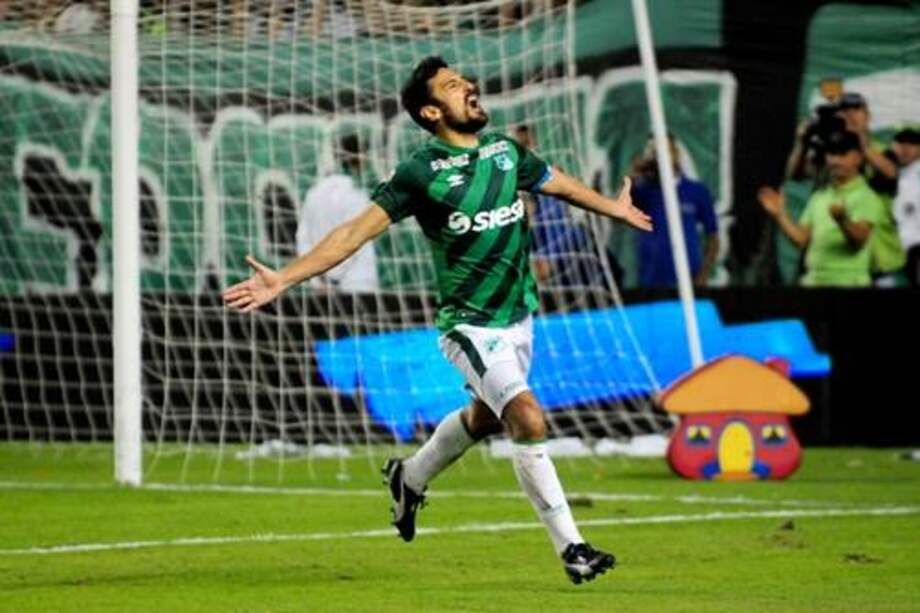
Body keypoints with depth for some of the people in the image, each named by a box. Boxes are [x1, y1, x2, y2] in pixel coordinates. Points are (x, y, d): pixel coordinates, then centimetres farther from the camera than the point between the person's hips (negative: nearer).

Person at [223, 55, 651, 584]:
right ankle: (571, 547, -13)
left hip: (519, 316, 7)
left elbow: (562, 184, 23)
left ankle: (411, 478, 50)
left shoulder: (505, 150, 3)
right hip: (471, 325, -7)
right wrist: (283, 279, -21)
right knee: (529, 421, -20)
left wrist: (616, 209, 39)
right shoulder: (422, 171, -15)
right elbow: (358, 230, -14)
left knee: (484, 418, 22)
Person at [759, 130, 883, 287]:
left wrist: (842, 220, -38)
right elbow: (801, 238, 15)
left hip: (848, 281, -7)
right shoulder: (819, 197, 17)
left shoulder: (866, 198, -3)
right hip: (813, 280, 7)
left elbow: (859, 239, -18)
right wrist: (779, 214, 3)